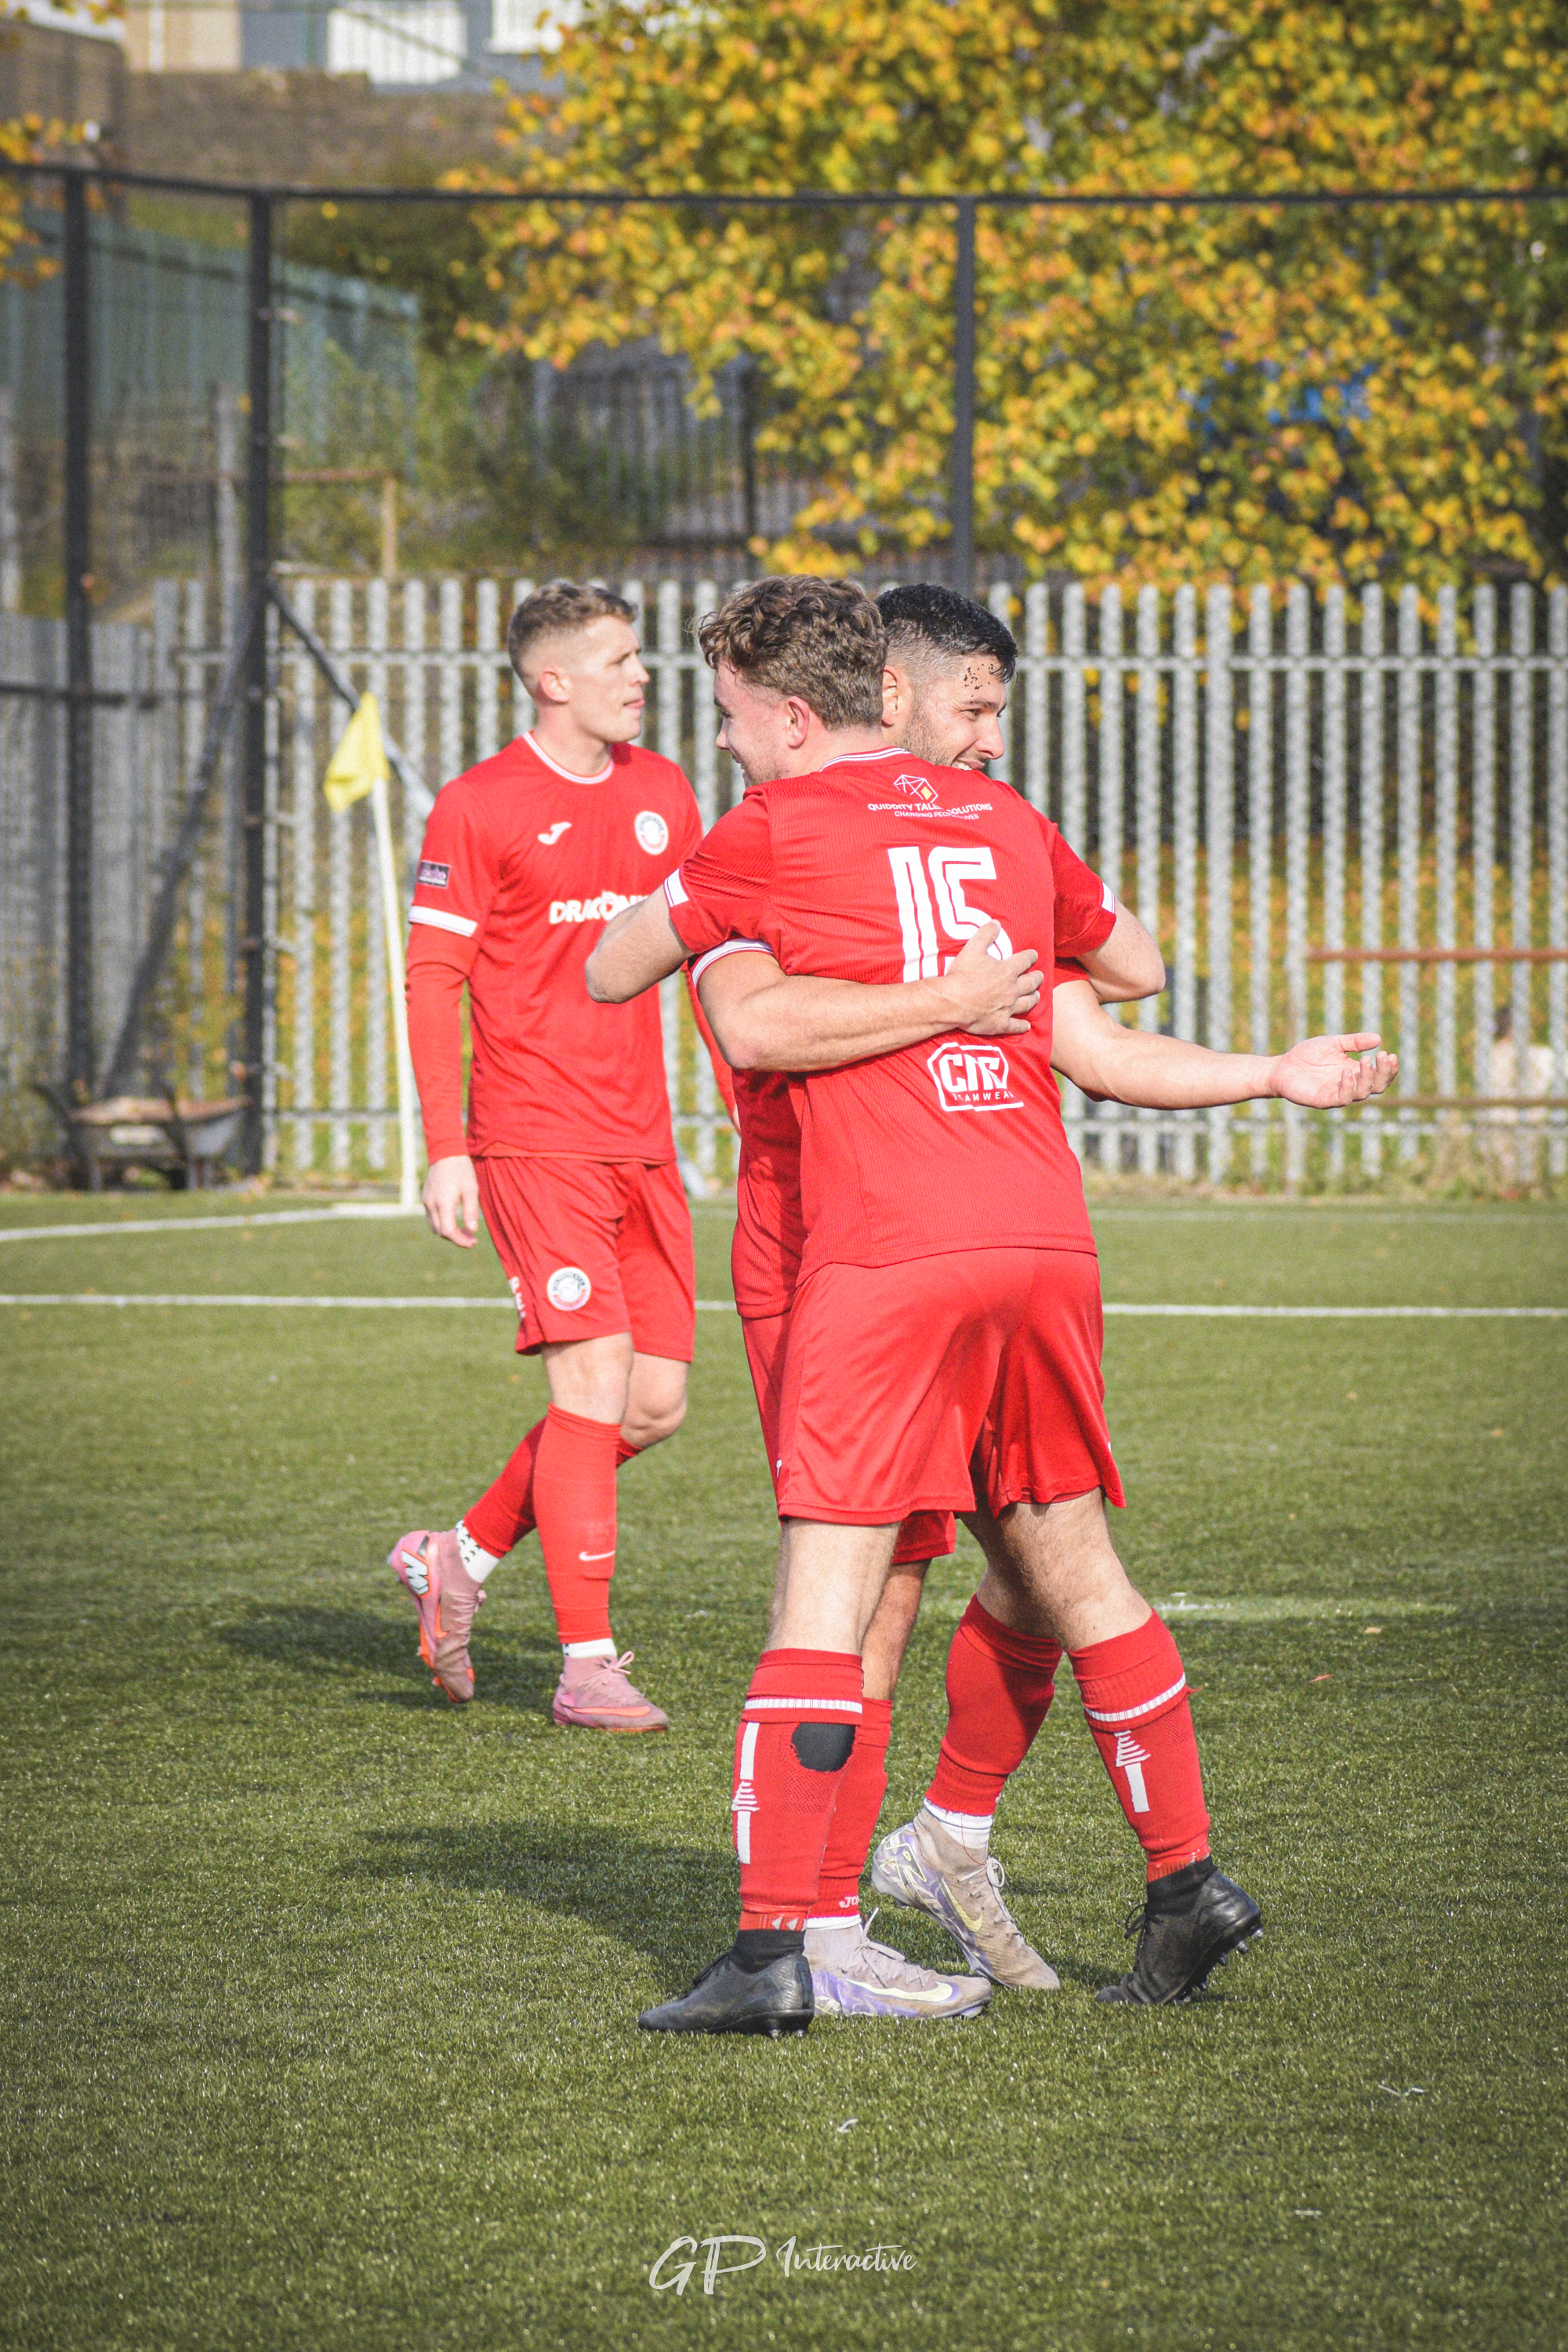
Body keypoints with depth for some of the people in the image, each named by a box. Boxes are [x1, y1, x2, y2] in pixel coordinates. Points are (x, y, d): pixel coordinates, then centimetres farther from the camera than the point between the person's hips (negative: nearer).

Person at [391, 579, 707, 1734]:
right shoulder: (478, 807, -6)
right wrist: (446, 1151, -11)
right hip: (534, 1140, -7)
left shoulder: (662, 790, 12)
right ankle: (587, 1664, -8)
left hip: (642, 1144, 7)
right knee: (594, 1383, -13)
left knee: (656, 1403, 4)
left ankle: (464, 1555, 22)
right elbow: (432, 985, -5)